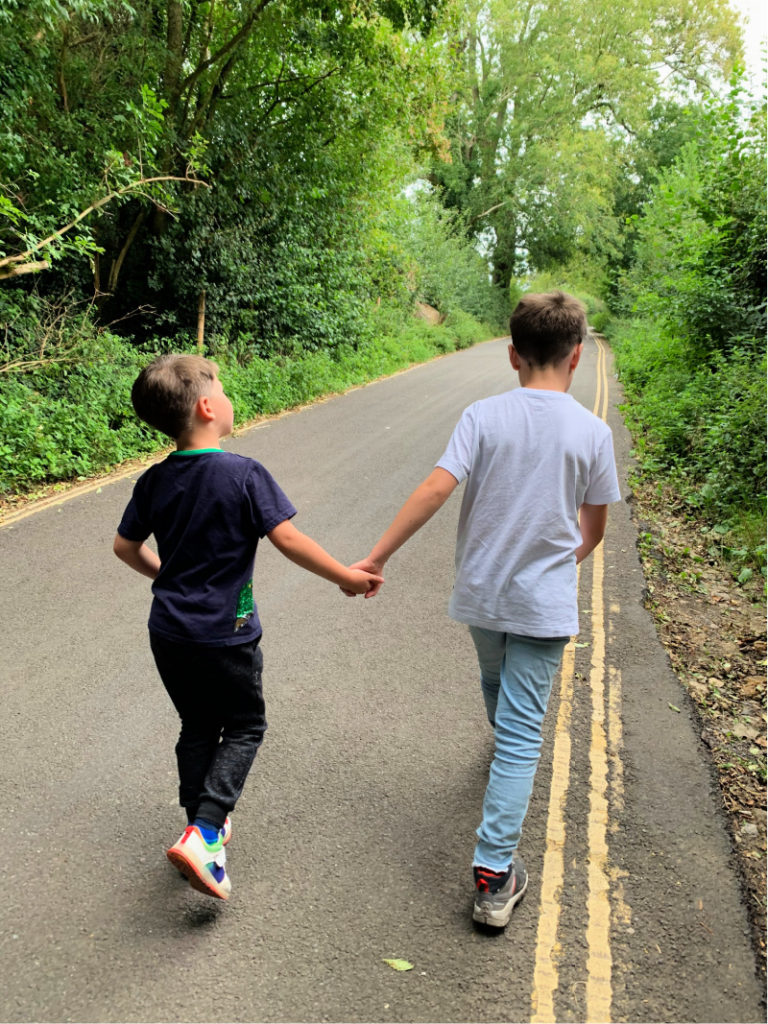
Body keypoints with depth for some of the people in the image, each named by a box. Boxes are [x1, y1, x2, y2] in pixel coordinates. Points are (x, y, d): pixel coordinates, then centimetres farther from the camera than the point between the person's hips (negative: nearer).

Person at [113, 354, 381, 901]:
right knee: (244, 728, 11)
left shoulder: (155, 480, 1)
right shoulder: (244, 474, -18)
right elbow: (288, 539, -21)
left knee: (197, 728, 20)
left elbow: (126, 546, 11)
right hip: (225, 634, -5)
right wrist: (347, 576, -11)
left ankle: (207, 827, 30)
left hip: (169, 630, 6)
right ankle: (202, 834, -2)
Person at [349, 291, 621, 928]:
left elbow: (436, 489, -18)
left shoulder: (483, 417, -9)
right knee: (522, 734, 3)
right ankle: (494, 873, 3)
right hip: (544, 604, -2)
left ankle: (509, 746, 61)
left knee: (496, 684, 30)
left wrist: (376, 557, -13)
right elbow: (594, 529, 1)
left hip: (481, 593, 2)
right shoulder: (592, 432, -9)